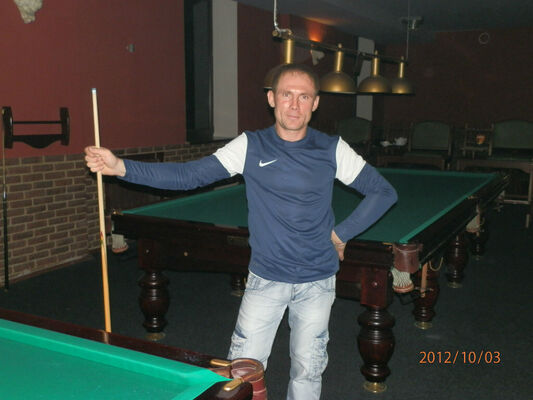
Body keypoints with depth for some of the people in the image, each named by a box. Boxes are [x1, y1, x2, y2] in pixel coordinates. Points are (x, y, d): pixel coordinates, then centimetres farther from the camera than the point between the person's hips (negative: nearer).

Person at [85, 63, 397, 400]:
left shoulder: (332, 150, -6)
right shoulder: (250, 146, -6)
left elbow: (385, 192, 1)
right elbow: (190, 175, -11)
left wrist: (341, 234, -5)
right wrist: (121, 167, -21)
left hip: (317, 281, 1)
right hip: (265, 278, 0)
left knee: (308, 371, 14)